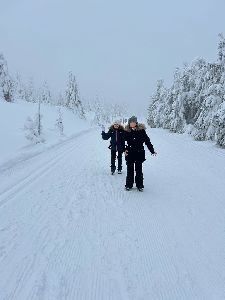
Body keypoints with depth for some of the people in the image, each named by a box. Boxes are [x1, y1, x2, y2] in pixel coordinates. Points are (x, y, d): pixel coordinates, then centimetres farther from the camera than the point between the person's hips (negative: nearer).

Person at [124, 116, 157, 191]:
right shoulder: (127, 131, 0)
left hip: (139, 153, -1)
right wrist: (124, 149, -5)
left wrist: (152, 151, -2)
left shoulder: (141, 130, -5)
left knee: (139, 170, 6)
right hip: (129, 154, 1)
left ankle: (139, 185, 17)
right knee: (130, 170, 8)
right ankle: (129, 185, 19)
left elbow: (147, 141, -1)